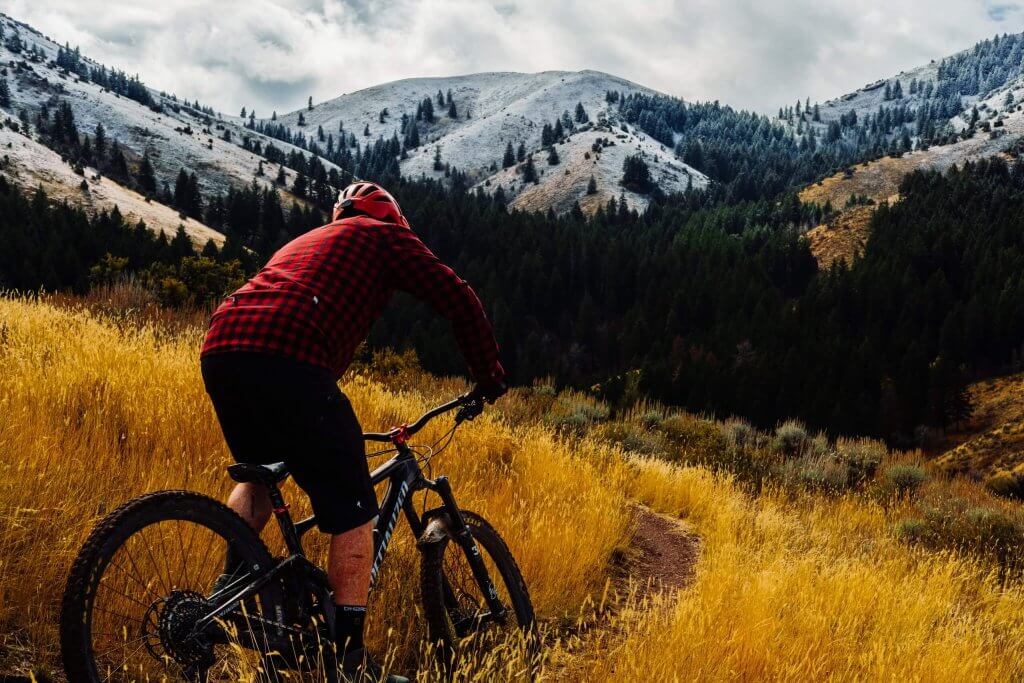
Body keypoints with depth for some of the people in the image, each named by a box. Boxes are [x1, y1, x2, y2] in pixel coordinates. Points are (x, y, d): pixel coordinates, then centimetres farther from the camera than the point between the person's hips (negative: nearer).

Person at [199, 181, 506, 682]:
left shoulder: (305, 241, 39)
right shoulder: (385, 235, 19)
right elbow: (457, 297, 8)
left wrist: (336, 431, 50)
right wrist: (489, 375, 20)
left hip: (219, 350, 8)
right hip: (285, 359, -7)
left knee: (260, 473, 33)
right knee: (352, 510, 2)